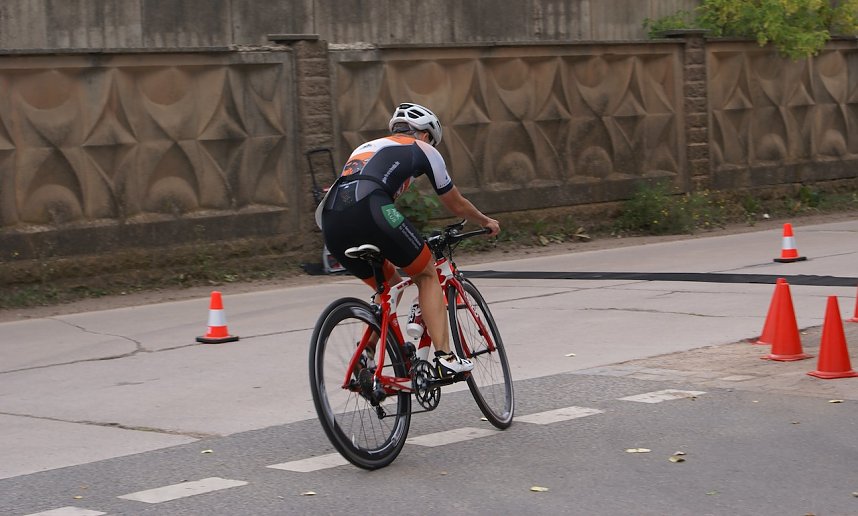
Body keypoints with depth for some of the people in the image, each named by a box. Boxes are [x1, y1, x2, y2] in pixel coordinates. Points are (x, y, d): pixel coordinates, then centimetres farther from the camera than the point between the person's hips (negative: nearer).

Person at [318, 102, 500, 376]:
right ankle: (444, 356, 1)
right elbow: (456, 205, 33)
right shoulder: (423, 150, 24)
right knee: (427, 274, 14)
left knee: (389, 285, 27)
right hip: (367, 210, -6)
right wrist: (486, 222, 53)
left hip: (331, 223, 6)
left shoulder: (365, 148, 39)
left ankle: (366, 354, 19)